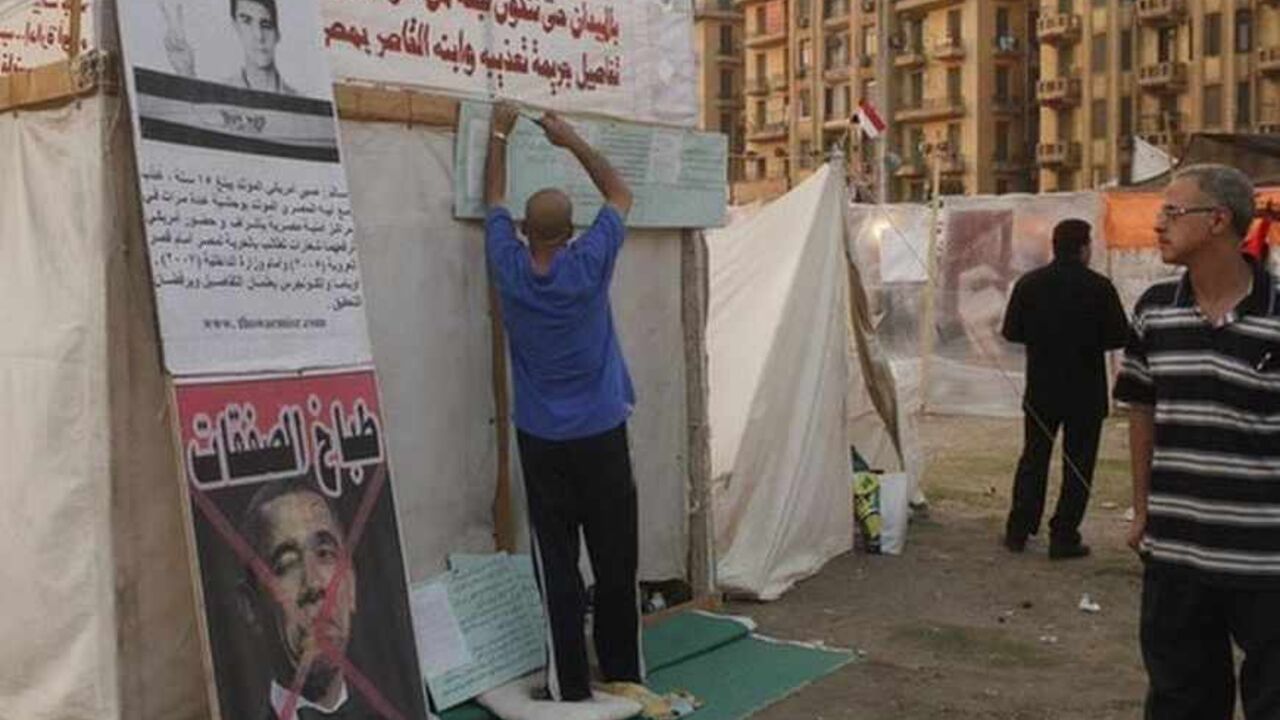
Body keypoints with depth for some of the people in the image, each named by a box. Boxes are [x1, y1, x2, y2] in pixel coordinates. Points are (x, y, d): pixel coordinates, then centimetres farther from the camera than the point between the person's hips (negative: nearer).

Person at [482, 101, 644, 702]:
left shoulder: (509, 270, -4)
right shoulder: (590, 265, -10)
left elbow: (494, 200, 13)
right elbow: (621, 195, 5)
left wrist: (499, 136, 23)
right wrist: (571, 141, 7)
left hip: (541, 443, 1)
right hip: (602, 437, -1)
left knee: (557, 566, 5)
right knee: (616, 561, 9)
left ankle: (569, 683, 8)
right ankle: (624, 672, 19)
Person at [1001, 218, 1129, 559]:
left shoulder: (1029, 283, -2)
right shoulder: (1098, 287, -12)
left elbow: (1011, 331, 2)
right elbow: (1119, 337, -10)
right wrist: (1090, 339, 9)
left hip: (1041, 389, 3)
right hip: (1086, 392, -3)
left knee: (1033, 458, 15)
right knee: (1078, 465, 6)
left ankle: (1018, 531, 17)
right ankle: (1063, 537, 6)